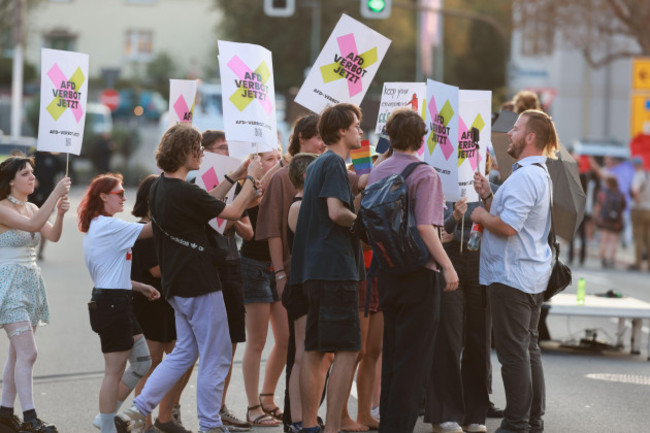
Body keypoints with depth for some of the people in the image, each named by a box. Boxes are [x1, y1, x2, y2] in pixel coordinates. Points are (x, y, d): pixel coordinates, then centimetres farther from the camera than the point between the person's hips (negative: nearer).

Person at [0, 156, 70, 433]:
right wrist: (56, 193, -26)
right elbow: (32, 225, -26)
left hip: (31, 284, 8)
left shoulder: (31, 208, 13)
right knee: (27, 352, -15)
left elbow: (53, 235, 2)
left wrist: (60, 214, -17)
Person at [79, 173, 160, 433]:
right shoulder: (108, 226, -13)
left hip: (119, 303, 10)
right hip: (112, 302, -10)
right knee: (115, 371, -4)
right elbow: (150, 230, -15)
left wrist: (139, 287, 16)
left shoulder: (96, 227, 18)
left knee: (142, 363, 13)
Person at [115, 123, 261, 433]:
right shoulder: (184, 193, -22)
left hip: (178, 285, 9)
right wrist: (250, 179, 3)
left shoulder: (159, 187, 7)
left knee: (185, 351, 18)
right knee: (216, 357, 3)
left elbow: (205, 203, 19)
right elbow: (233, 212, -11)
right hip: (199, 285, -9)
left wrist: (233, 179, 19)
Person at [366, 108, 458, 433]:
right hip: (417, 272, -7)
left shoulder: (377, 173, 7)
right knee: (414, 354, -2)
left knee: (391, 348, 15)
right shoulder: (425, 175, -13)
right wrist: (447, 266, -16)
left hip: (385, 270, 7)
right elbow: (425, 228, -20)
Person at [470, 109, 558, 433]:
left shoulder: (524, 177, -18)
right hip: (533, 276, 11)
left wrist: (481, 215, -9)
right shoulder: (540, 175, 16)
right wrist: (488, 197, 6)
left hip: (511, 277, -11)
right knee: (529, 349, 14)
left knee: (513, 352, -6)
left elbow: (507, 226, -25)